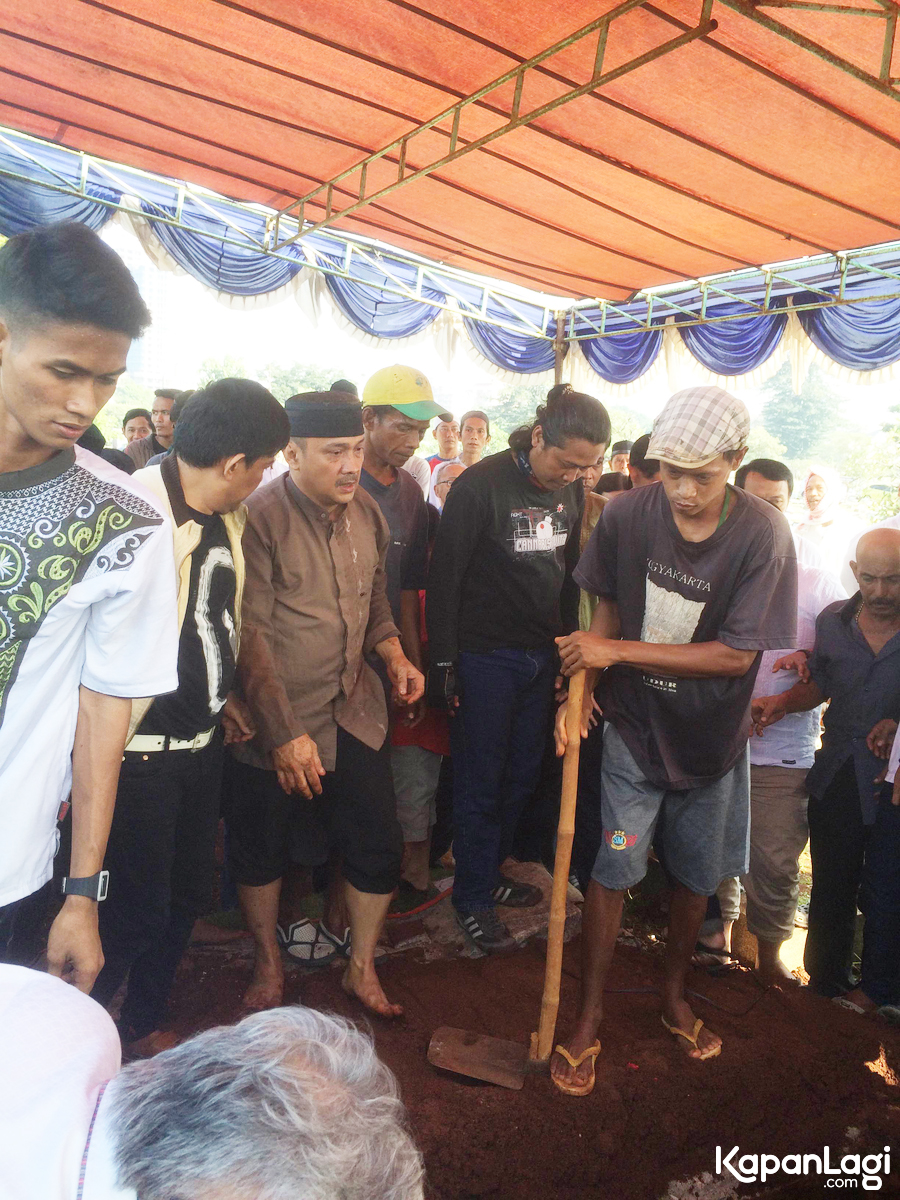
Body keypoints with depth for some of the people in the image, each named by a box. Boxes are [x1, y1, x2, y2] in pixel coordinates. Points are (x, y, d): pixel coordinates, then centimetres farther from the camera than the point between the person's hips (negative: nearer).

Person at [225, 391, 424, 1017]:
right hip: (274, 723, -4)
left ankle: (363, 968, 32)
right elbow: (251, 633, -19)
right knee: (262, 851, 15)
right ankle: (269, 965, 40)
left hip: (354, 712, 5)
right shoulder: (260, 516, -18)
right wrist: (284, 732, -20)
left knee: (380, 847, 8)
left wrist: (393, 652, 0)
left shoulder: (367, 512, 2)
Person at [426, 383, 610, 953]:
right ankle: (473, 899, 21)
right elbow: (445, 579, -13)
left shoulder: (572, 490, 4)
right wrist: (443, 664, -12)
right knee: (480, 781, 5)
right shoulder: (480, 485, -15)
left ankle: (490, 871, 33)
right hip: (484, 656, -6)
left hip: (541, 655, 6)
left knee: (523, 775, 14)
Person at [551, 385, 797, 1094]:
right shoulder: (628, 514, -14)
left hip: (711, 740, 1)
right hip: (635, 727, 0)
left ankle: (675, 996, 43)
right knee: (613, 871, 1)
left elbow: (736, 654, -21)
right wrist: (580, 687, -12)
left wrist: (618, 652, -24)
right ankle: (589, 1021, 22)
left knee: (697, 876, 17)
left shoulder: (763, 535, -20)